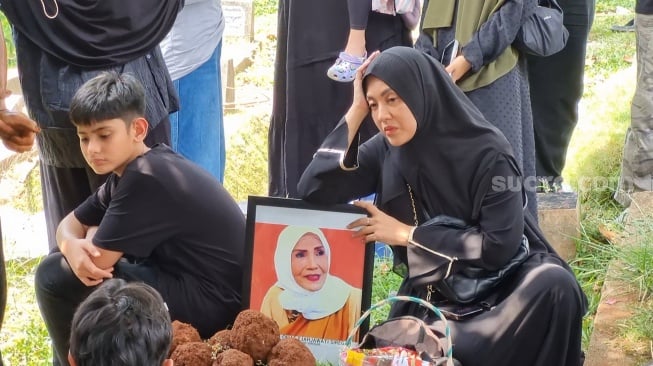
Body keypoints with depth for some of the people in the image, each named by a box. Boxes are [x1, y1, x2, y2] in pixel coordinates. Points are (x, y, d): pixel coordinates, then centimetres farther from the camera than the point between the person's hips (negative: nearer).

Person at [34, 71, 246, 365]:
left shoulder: (146, 179, -22)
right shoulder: (126, 170, 8)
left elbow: (98, 261, -22)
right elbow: (70, 223, 11)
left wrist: (92, 237, 1)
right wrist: (72, 246, -13)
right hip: (183, 280, 10)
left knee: (54, 277, -11)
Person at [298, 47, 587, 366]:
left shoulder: (487, 153, -16)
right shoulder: (385, 150, -3)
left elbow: (500, 246, -21)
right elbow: (312, 192, -11)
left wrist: (406, 233, -16)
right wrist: (356, 111, -14)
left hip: (500, 283, -3)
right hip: (428, 294, 3)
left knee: (554, 286, -33)